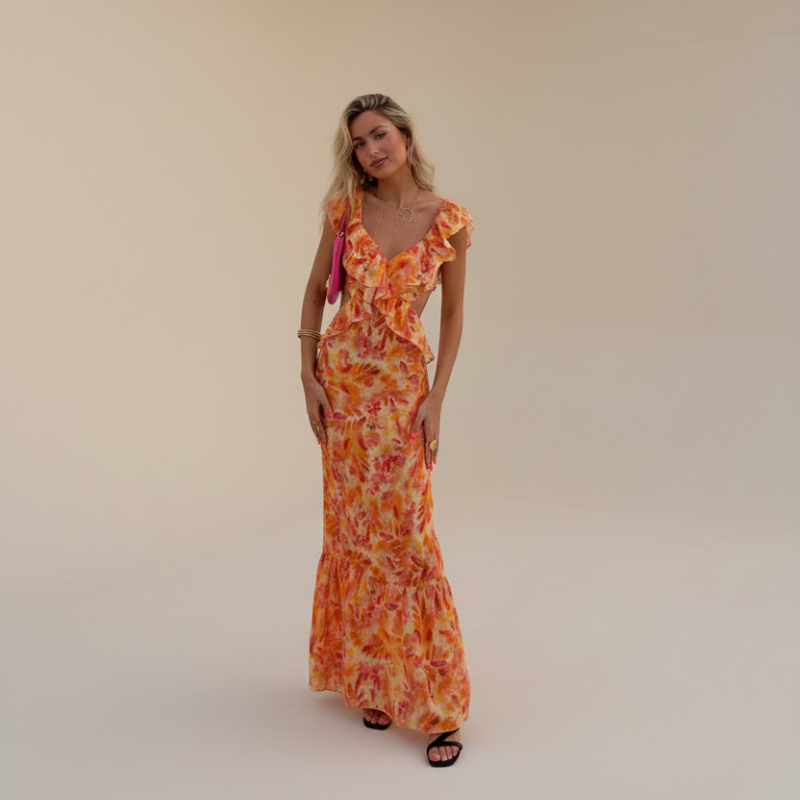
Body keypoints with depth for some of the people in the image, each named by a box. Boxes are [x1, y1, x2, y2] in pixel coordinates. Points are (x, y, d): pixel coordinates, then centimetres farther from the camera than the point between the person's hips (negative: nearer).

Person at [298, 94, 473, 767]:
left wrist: (436, 398, -7)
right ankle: (372, 679, 26)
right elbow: (318, 289, 8)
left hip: (402, 383, -3)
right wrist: (309, 375, 1)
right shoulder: (346, 209, 1)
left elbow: (453, 313, 1)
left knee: (406, 534, -4)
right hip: (342, 376, 3)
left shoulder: (447, 221, -4)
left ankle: (439, 704, 10)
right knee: (353, 528, 8)